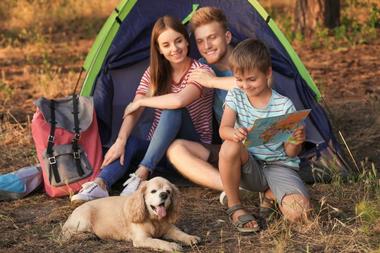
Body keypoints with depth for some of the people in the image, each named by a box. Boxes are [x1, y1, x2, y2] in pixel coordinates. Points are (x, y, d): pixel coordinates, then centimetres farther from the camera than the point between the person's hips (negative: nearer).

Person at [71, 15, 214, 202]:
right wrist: (120, 141, -25)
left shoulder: (201, 71, -13)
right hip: (160, 149, 4)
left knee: (173, 111, -33)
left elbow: (179, 100, -34)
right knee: (129, 142, -27)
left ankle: (142, 174, -39)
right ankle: (100, 184, -46)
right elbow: (133, 112, -8)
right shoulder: (154, 73, 3)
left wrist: (141, 101, -19)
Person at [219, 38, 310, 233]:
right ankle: (234, 207, -13)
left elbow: (290, 153, -7)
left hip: (279, 166, -2)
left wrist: (295, 142, -31)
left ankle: (271, 193, 8)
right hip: (250, 168, 2)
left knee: (297, 212, -29)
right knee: (230, 147, -34)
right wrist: (233, 133, -39)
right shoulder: (235, 96, -1)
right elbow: (223, 129, -15)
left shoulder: (284, 105, -10)